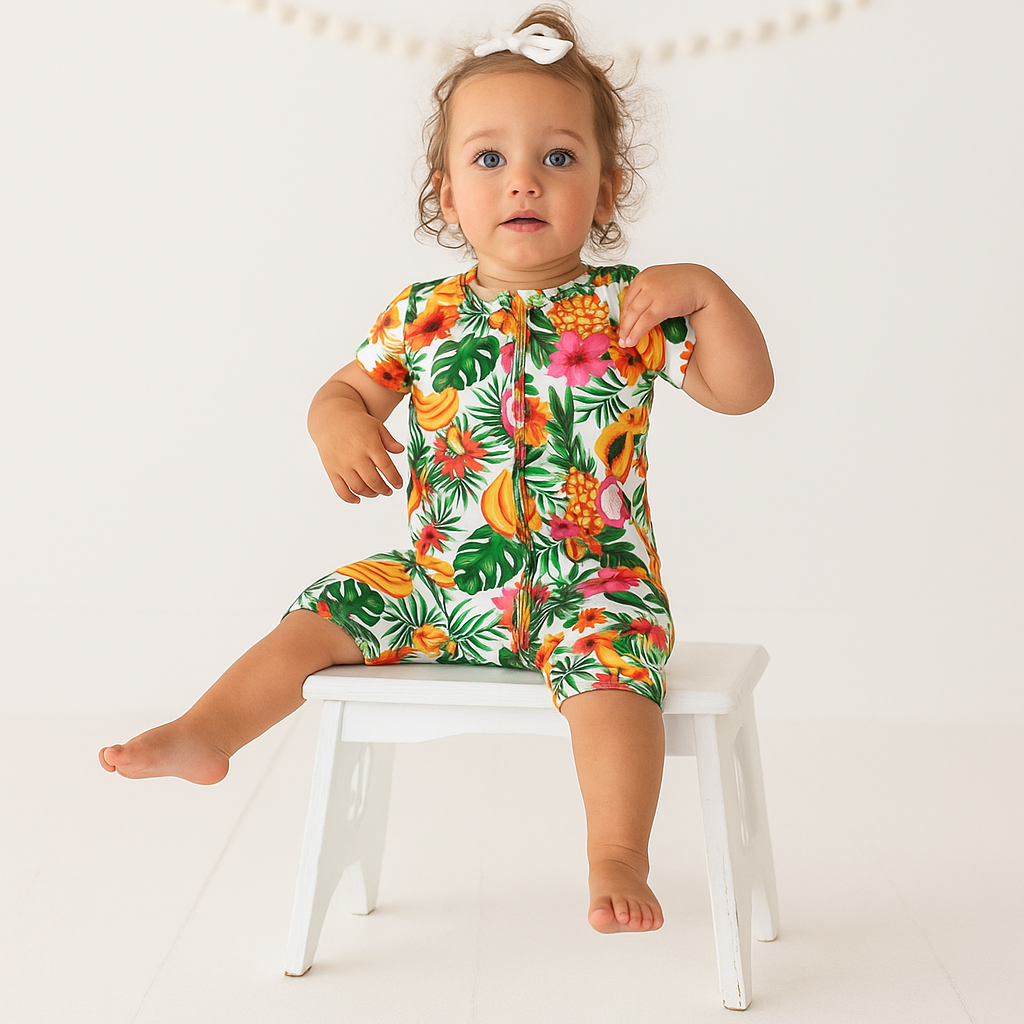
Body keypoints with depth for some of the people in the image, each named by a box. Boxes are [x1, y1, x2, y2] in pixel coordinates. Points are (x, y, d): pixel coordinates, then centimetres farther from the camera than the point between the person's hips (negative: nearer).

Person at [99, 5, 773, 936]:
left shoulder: (628, 309, -6)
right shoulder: (423, 316, 1)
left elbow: (744, 391, -7)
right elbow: (346, 388, 12)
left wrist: (703, 290, -21)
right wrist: (341, 430, -12)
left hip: (589, 579, -3)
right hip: (440, 579, 4)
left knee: (609, 664, -29)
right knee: (325, 615, -1)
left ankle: (618, 860, -21)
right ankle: (203, 737, 9)